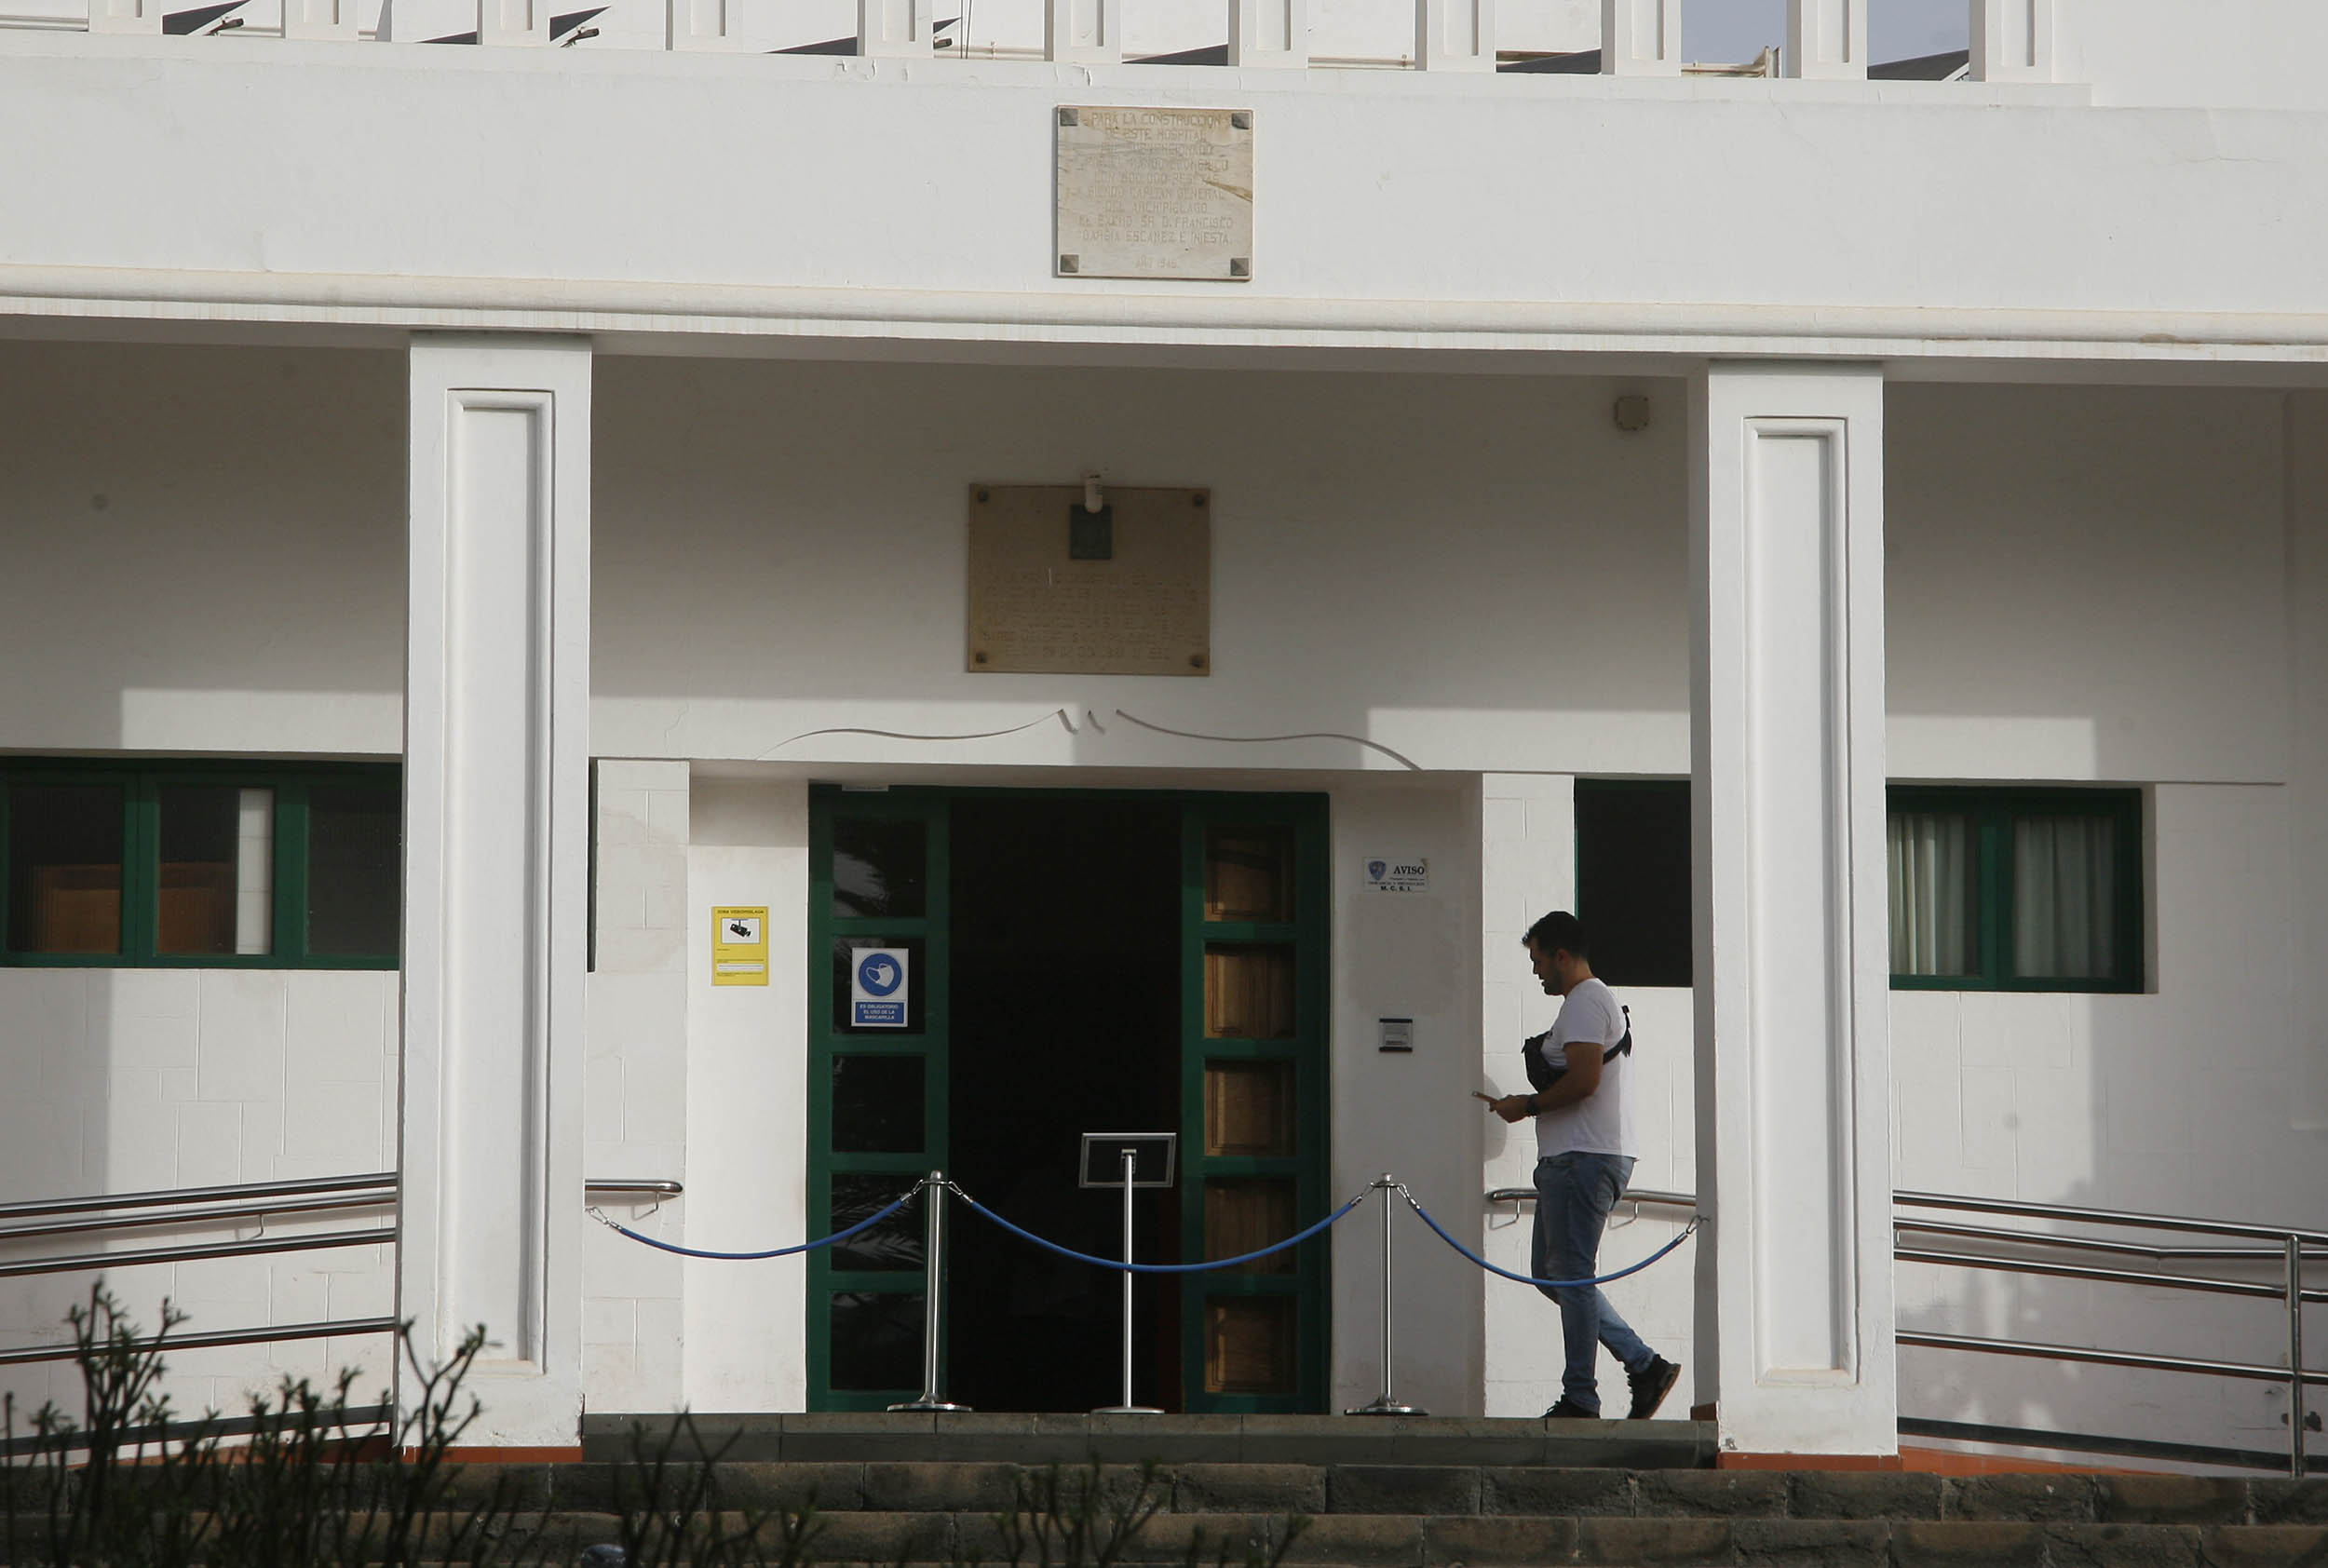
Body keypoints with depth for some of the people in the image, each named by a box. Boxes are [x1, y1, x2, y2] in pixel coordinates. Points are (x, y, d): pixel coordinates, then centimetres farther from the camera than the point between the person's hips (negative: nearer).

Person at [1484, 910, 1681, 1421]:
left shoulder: (1585, 1002, -10)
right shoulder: (1604, 1002, 24)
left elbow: (1584, 1079, -21)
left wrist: (1527, 1105, -10)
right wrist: (1529, 1104, 18)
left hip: (1583, 1158, -11)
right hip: (1574, 1157, 11)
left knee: (1571, 1275, -7)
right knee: (1552, 1273, 11)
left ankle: (1580, 1399, -4)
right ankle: (1645, 1365, 7)